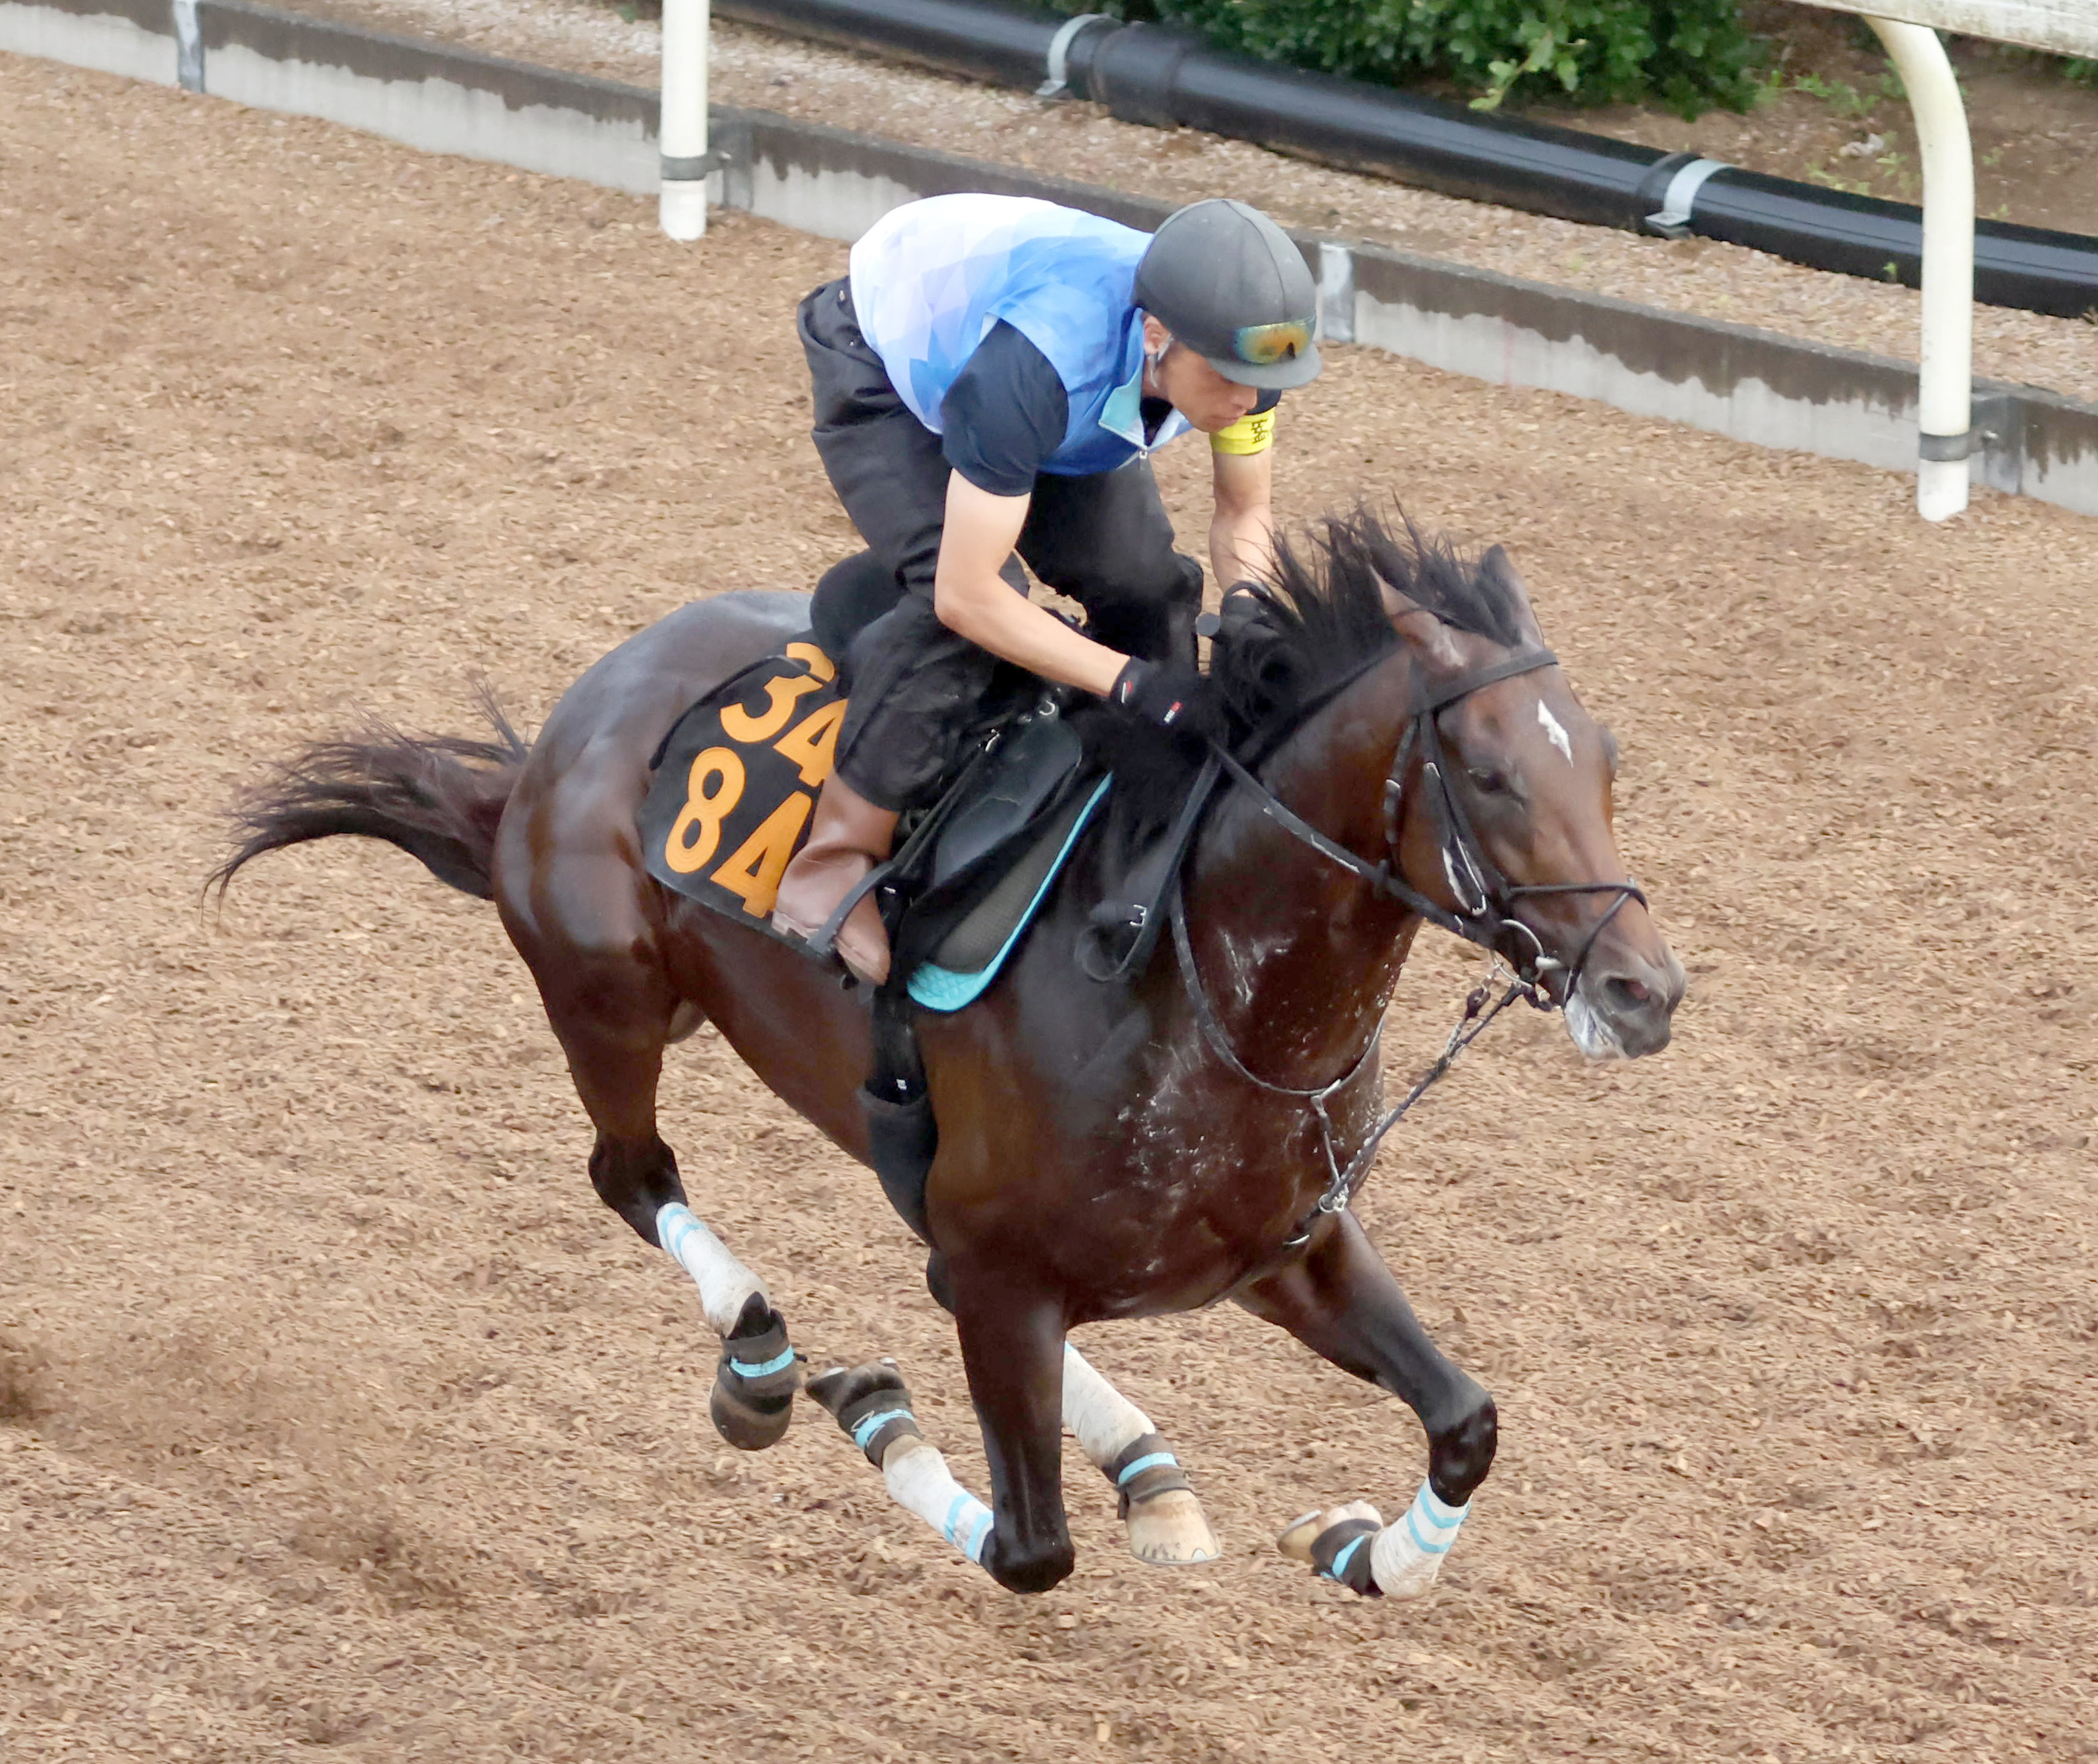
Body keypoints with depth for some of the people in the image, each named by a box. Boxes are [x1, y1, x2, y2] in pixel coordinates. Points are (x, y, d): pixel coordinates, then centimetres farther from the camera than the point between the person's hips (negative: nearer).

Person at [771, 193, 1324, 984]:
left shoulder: (1237, 343, -28)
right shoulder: (1031, 367, -48)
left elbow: (1244, 512, -8)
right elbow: (967, 596, -42)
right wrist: (1131, 681, -42)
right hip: (885, 366, -6)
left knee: (1147, 590, -6)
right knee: (950, 620, -27)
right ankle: (834, 865, -16)